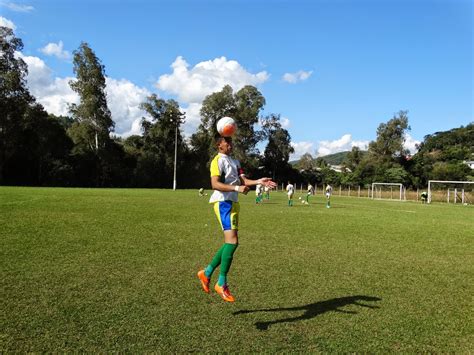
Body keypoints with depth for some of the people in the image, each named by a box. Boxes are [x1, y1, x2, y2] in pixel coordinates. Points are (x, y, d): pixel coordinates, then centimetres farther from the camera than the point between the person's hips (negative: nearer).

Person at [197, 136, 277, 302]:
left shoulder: (235, 161, 20)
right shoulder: (218, 160, -7)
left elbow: (243, 180, 9)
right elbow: (215, 184, -17)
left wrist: (258, 181, -8)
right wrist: (236, 188, -27)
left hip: (233, 203, 9)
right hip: (223, 202, -9)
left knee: (231, 242, 11)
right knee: (232, 241, -15)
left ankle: (207, 273, 24)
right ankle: (221, 284, -3)